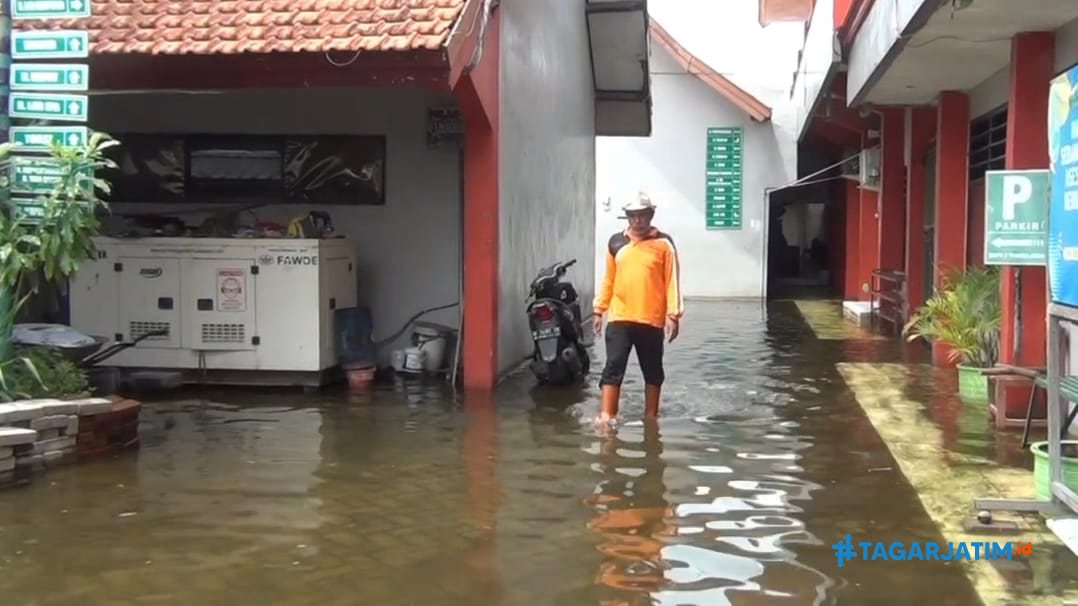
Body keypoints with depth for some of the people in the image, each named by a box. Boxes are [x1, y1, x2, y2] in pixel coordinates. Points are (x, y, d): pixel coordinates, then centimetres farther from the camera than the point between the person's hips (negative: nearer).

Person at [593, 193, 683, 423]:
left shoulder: (663, 244, -3)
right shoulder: (615, 242, 6)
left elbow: (672, 281, -5)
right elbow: (608, 279, 13)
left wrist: (673, 314, -11)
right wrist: (599, 310, 12)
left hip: (651, 320, -1)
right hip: (619, 318, 2)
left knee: (652, 370, 11)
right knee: (613, 367, -6)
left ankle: (651, 417, 22)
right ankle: (607, 416, -7)